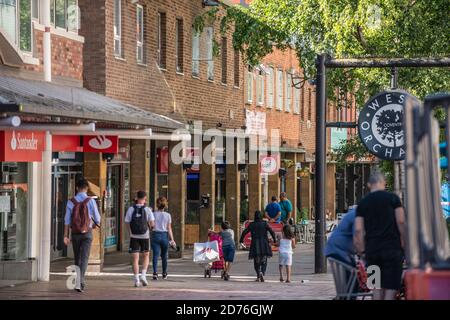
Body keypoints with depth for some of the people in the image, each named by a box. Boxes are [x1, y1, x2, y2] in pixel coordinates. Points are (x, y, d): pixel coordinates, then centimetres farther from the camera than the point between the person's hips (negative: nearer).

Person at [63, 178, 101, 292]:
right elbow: (97, 217, 1)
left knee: (77, 258, 15)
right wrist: (96, 224, 24)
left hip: (75, 233, 2)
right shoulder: (90, 201, -6)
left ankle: (81, 282, 23)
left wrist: (66, 236, 0)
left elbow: (67, 220, -3)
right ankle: (79, 281, -20)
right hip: (87, 233, -2)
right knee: (84, 258, -4)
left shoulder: (71, 202, -1)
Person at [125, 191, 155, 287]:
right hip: (145, 236, 0)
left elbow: (127, 223, -2)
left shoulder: (131, 209, -4)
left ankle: (136, 280, -1)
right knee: (145, 256, 18)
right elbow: (152, 224, -10)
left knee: (135, 258, 3)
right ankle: (143, 275, 3)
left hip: (134, 236, 0)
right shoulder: (147, 209, -7)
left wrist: (130, 234, 12)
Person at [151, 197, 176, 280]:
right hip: (164, 235, 1)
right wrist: (172, 239, -1)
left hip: (155, 235, -1)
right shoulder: (168, 215, -1)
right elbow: (169, 229, -3)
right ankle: (164, 274, 25)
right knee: (164, 256, 15)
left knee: (155, 255, -5)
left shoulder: (153, 214, -1)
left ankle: (155, 272, -24)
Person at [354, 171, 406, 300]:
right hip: (392, 248, -3)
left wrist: (362, 251, 10)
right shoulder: (392, 198, 1)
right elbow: (401, 222, -7)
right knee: (391, 288, -4)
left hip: (372, 249, 4)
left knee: (377, 287, 13)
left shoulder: (362, 203, 10)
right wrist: (403, 244, 2)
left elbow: (358, 230, 4)